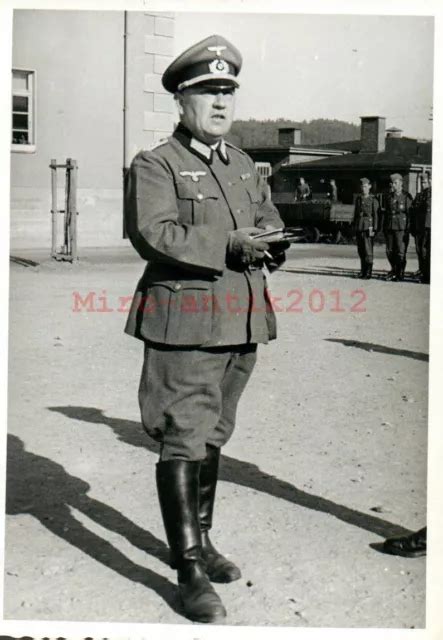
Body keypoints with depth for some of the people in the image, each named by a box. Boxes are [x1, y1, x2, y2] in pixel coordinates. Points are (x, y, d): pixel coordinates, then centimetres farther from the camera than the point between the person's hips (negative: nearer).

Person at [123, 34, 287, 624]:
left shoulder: (245, 166, 18)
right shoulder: (154, 166, -4)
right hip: (185, 322, -7)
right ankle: (190, 570, 0)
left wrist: (271, 244, -9)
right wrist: (230, 245, -25)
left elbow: (270, 224, 16)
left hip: (241, 324, 7)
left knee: (213, 437, 16)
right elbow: (154, 234, -18)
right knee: (184, 441, -6)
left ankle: (200, 541, 30)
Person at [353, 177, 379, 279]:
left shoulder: (373, 200, -2)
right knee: (360, 250, 8)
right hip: (359, 227, 6)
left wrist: (373, 229, -12)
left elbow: (375, 215, -6)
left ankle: (369, 272, -6)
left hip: (368, 226, -6)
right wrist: (354, 227, 16)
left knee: (368, 249, -8)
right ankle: (363, 270, 16)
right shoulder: (358, 199, 15)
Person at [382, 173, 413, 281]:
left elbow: (410, 213, -4)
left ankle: (400, 274, 4)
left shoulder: (407, 196, -1)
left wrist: (408, 228, -10)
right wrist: (384, 227, 11)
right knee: (390, 251, 7)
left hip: (401, 228, -5)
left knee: (401, 251, -4)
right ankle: (394, 270, 23)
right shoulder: (389, 197, 14)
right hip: (389, 227, 5)